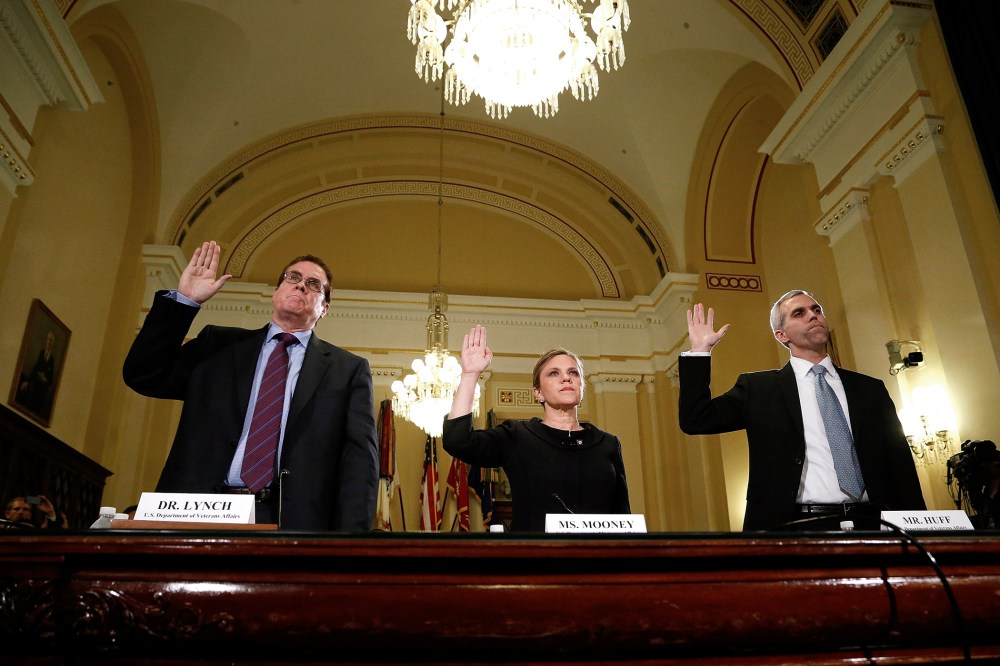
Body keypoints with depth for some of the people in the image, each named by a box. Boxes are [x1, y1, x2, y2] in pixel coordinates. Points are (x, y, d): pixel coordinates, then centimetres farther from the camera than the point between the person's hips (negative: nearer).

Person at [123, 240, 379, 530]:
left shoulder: (349, 370, 7)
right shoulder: (218, 344, 15)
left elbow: (360, 455, -1)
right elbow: (142, 376, 11)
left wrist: (351, 533, -15)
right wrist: (183, 300, 3)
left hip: (292, 519, -1)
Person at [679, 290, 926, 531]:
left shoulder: (870, 389, 15)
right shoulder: (759, 388, 9)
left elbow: (900, 466, 14)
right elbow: (697, 421, 1)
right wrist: (700, 349, -2)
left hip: (868, 524, 3)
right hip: (793, 528, -3)